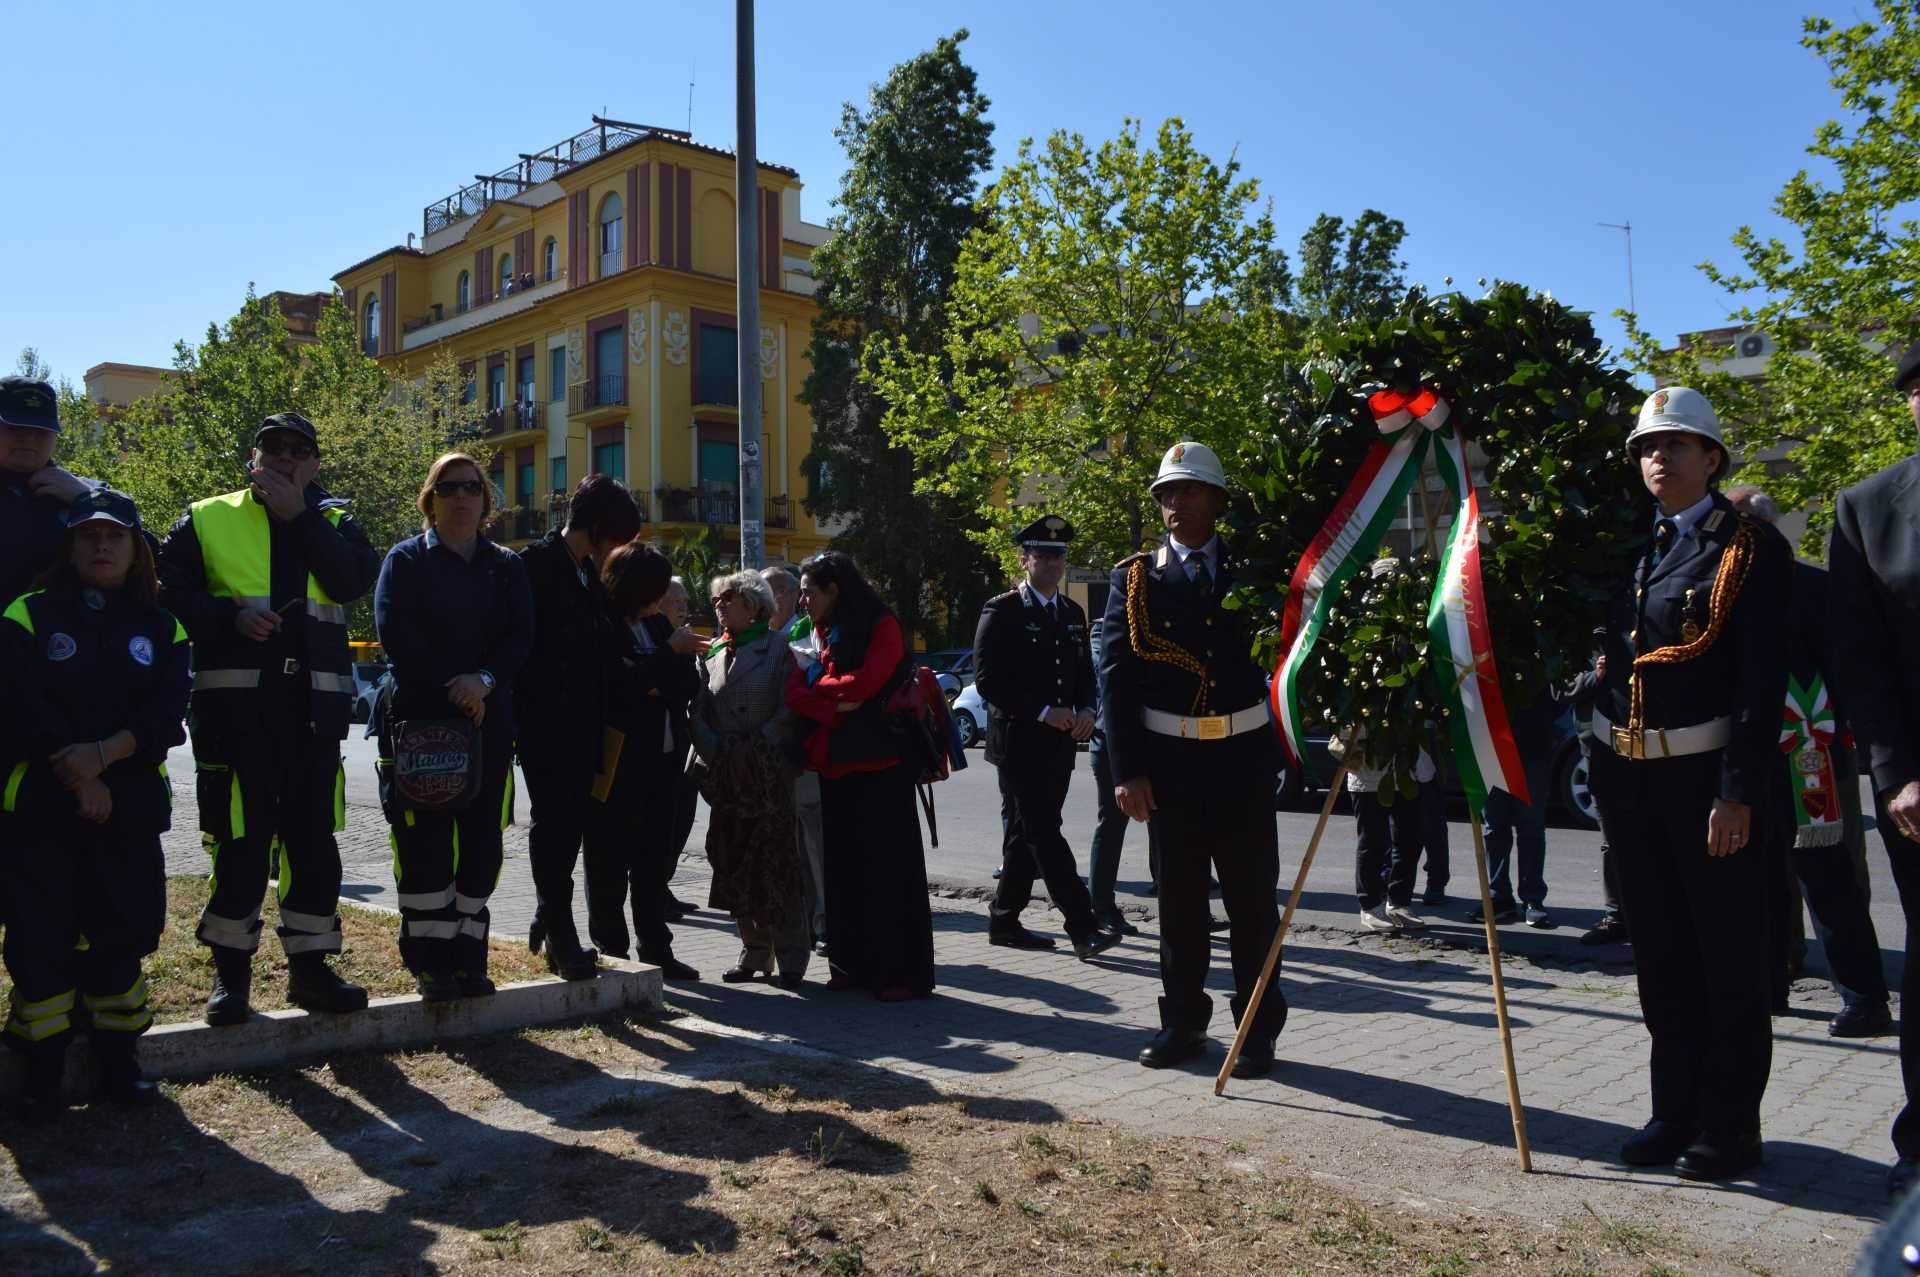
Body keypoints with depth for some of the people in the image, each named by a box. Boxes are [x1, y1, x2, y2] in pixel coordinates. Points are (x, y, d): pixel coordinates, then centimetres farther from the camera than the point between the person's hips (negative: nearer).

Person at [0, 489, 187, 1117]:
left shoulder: (160, 628, 8)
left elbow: (168, 714, -4)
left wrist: (103, 754, -18)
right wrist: (78, 778, -14)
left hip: (131, 807, 2)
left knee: (121, 931, 6)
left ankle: (118, 1059, 18)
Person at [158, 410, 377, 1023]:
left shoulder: (333, 523, 13)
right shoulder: (207, 519, 9)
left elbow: (353, 580, -7)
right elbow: (172, 593, 0)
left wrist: (298, 515, -8)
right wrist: (232, 616, -15)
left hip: (315, 707, 2)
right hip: (234, 703, -2)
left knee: (313, 838, 8)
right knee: (239, 840, 0)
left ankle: (310, 965, 19)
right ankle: (231, 968, 16)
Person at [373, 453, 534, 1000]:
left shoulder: (507, 566, 13)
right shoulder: (406, 559, 5)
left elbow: (521, 637, 1)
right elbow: (396, 636, -7)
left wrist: (484, 680, -17)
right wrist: (452, 691, -13)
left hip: (488, 721, 3)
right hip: (419, 718, -3)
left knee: (482, 842, 3)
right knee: (425, 843, -4)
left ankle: (468, 957, 12)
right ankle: (430, 961, 6)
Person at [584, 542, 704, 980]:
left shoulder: (657, 621, 11)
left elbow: (691, 681, 9)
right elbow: (622, 682, -23)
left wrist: (658, 687, -10)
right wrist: (670, 651, -15)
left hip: (662, 759, 7)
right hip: (618, 761, -7)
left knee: (655, 860, 12)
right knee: (610, 862, 4)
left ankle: (656, 951, 21)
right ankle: (610, 953, 14)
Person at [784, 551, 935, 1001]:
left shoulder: (881, 626, -4)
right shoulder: (820, 636, 15)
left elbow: (864, 682, -20)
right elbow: (796, 692, 2)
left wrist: (819, 683, -3)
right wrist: (836, 710, -16)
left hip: (879, 765, -7)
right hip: (834, 766, 7)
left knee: (888, 867, -3)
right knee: (843, 867, 9)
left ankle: (901, 972, 3)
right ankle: (853, 965, 19)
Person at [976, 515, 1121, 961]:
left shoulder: (1072, 613, 14)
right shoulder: (1001, 611, -6)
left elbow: (1085, 673, 22)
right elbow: (987, 681, -12)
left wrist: (1085, 711, 1)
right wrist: (1043, 712, -17)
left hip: (1060, 745, 7)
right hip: (1018, 743, -7)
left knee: (1026, 835, 12)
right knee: (1044, 835, -9)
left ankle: (1004, 921, 22)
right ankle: (1083, 931, -11)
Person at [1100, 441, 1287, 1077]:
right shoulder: (1136, 577, 3)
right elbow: (1115, 676, -2)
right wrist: (1127, 769, -8)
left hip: (1244, 758, 0)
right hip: (1168, 761, 0)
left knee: (1252, 900, 6)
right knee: (1179, 900, 10)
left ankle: (1257, 1031, 18)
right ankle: (1183, 1021, 24)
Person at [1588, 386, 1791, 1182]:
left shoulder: (1751, 548, -5)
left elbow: (1762, 678, -12)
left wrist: (1739, 790, -17)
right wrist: (1601, 775, 7)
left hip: (1707, 775, -6)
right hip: (1627, 773, 6)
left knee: (1727, 958, 5)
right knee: (1659, 956, 13)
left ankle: (1730, 1126, 17)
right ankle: (1677, 1112, 25)